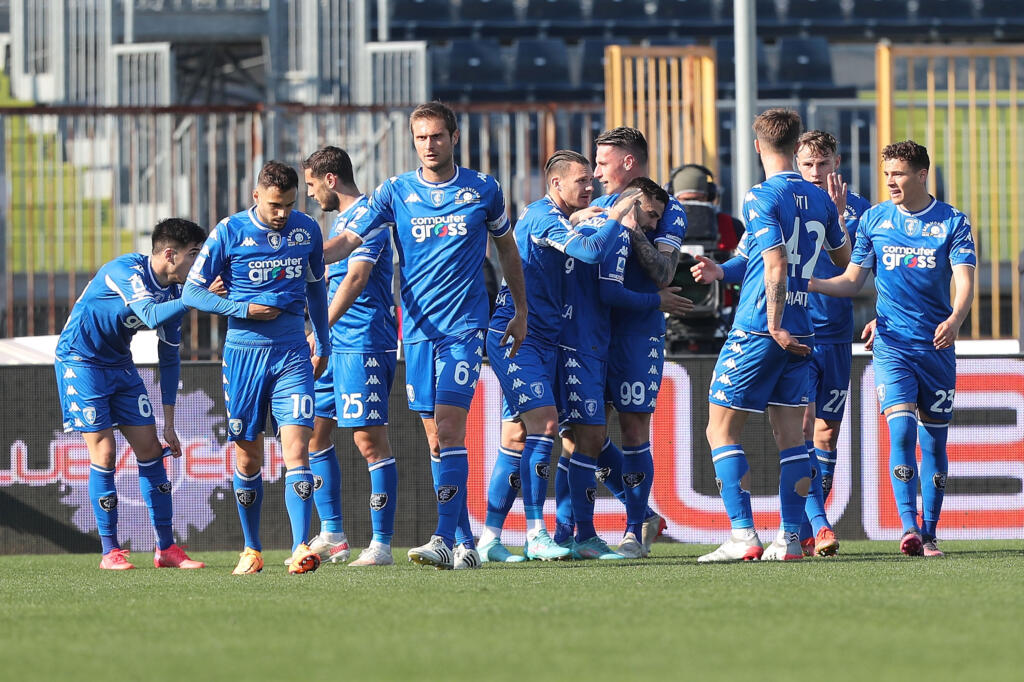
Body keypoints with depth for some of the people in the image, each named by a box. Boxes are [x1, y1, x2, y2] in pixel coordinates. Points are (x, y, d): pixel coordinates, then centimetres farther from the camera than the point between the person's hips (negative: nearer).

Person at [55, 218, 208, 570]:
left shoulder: (173, 291, -2)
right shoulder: (126, 271, -24)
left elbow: (169, 359, 5)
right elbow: (152, 315, -42)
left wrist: (169, 424, 5)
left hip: (120, 363, 7)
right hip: (80, 360, -7)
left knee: (150, 447, 1)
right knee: (104, 452, -11)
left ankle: (166, 548, 5)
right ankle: (110, 552, -2)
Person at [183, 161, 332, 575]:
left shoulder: (307, 230, 5)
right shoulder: (229, 233, -4)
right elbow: (192, 292, -2)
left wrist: (323, 344, 22)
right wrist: (244, 310, -12)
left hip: (293, 355, 1)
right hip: (243, 353, -1)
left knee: (296, 450, -14)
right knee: (248, 457, 6)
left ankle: (301, 549, -21)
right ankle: (252, 550, 20)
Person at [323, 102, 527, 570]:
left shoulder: (484, 190, 4)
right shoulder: (396, 192, 4)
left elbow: (507, 248, 17)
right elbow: (350, 239, -2)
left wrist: (520, 311, 20)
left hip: (464, 326, -3)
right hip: (418, 327, 3)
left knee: (448, 430, -15)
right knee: (435, 438, 4)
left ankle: (446, 539, -19)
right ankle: (464, 543, 11)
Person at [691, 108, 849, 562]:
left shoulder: (762, 197, -11)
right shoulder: (819, 199, 9)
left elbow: (776, 266, -20)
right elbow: (845, 259, 23)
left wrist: (774, 327, -15)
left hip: (759, 331, -7)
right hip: (800, 335, 7)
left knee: (721, 429, -1)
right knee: (791, 435, 8)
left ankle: (743, 537, -10)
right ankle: (790, 539, 5)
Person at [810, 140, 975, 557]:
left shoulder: (952, 223, 0)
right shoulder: (875, 219, 6)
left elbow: (964, 282, -10)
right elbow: (853, 280, 11)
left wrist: (955, 319, -30)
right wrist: (806, 284, -4)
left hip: (937, 346, 0)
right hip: (893, 346, 0)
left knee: (933, 440, 6)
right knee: (902, 431, -17)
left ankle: (929, 534, 14)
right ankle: (908, 528, -21)